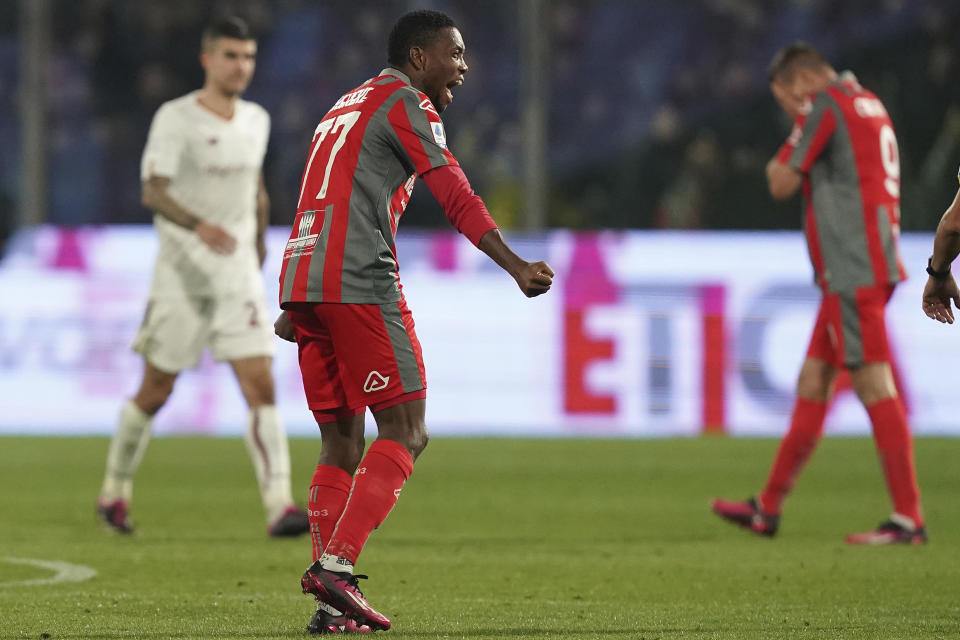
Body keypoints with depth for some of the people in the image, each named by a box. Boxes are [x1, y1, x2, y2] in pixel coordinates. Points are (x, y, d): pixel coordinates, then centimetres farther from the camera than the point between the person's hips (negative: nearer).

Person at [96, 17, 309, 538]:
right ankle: (114, 493, 27)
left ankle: (279, 507, -18)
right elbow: (153, 191, -21)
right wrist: (200, 226, -38)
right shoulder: (175, 119, -10)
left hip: (238, 273, 4)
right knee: (156, 391, 7)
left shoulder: (256, 120, 8)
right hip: (181, 274, -4)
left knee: (261, 385, -11)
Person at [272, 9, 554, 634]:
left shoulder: (346, 107, 28)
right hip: (360, 283, -9)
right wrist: (518, 268, -17)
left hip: (303, 280, 9)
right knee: (405, 433, -5)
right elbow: (456, 197, -11)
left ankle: (331, 605, 1)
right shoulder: (405, 102, 0)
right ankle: (336, 565, -18)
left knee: (343, 443, 8)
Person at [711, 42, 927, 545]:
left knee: (875, 388, -10)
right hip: (870, 266, 10)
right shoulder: (868, 104, 19)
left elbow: (782, 184, -7)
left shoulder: (824, 105, -8)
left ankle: (909, 518, -12)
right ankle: (768, 509, 19)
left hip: (851, 272, -10)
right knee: (812, 385, 13)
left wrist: (778, 167, 12)